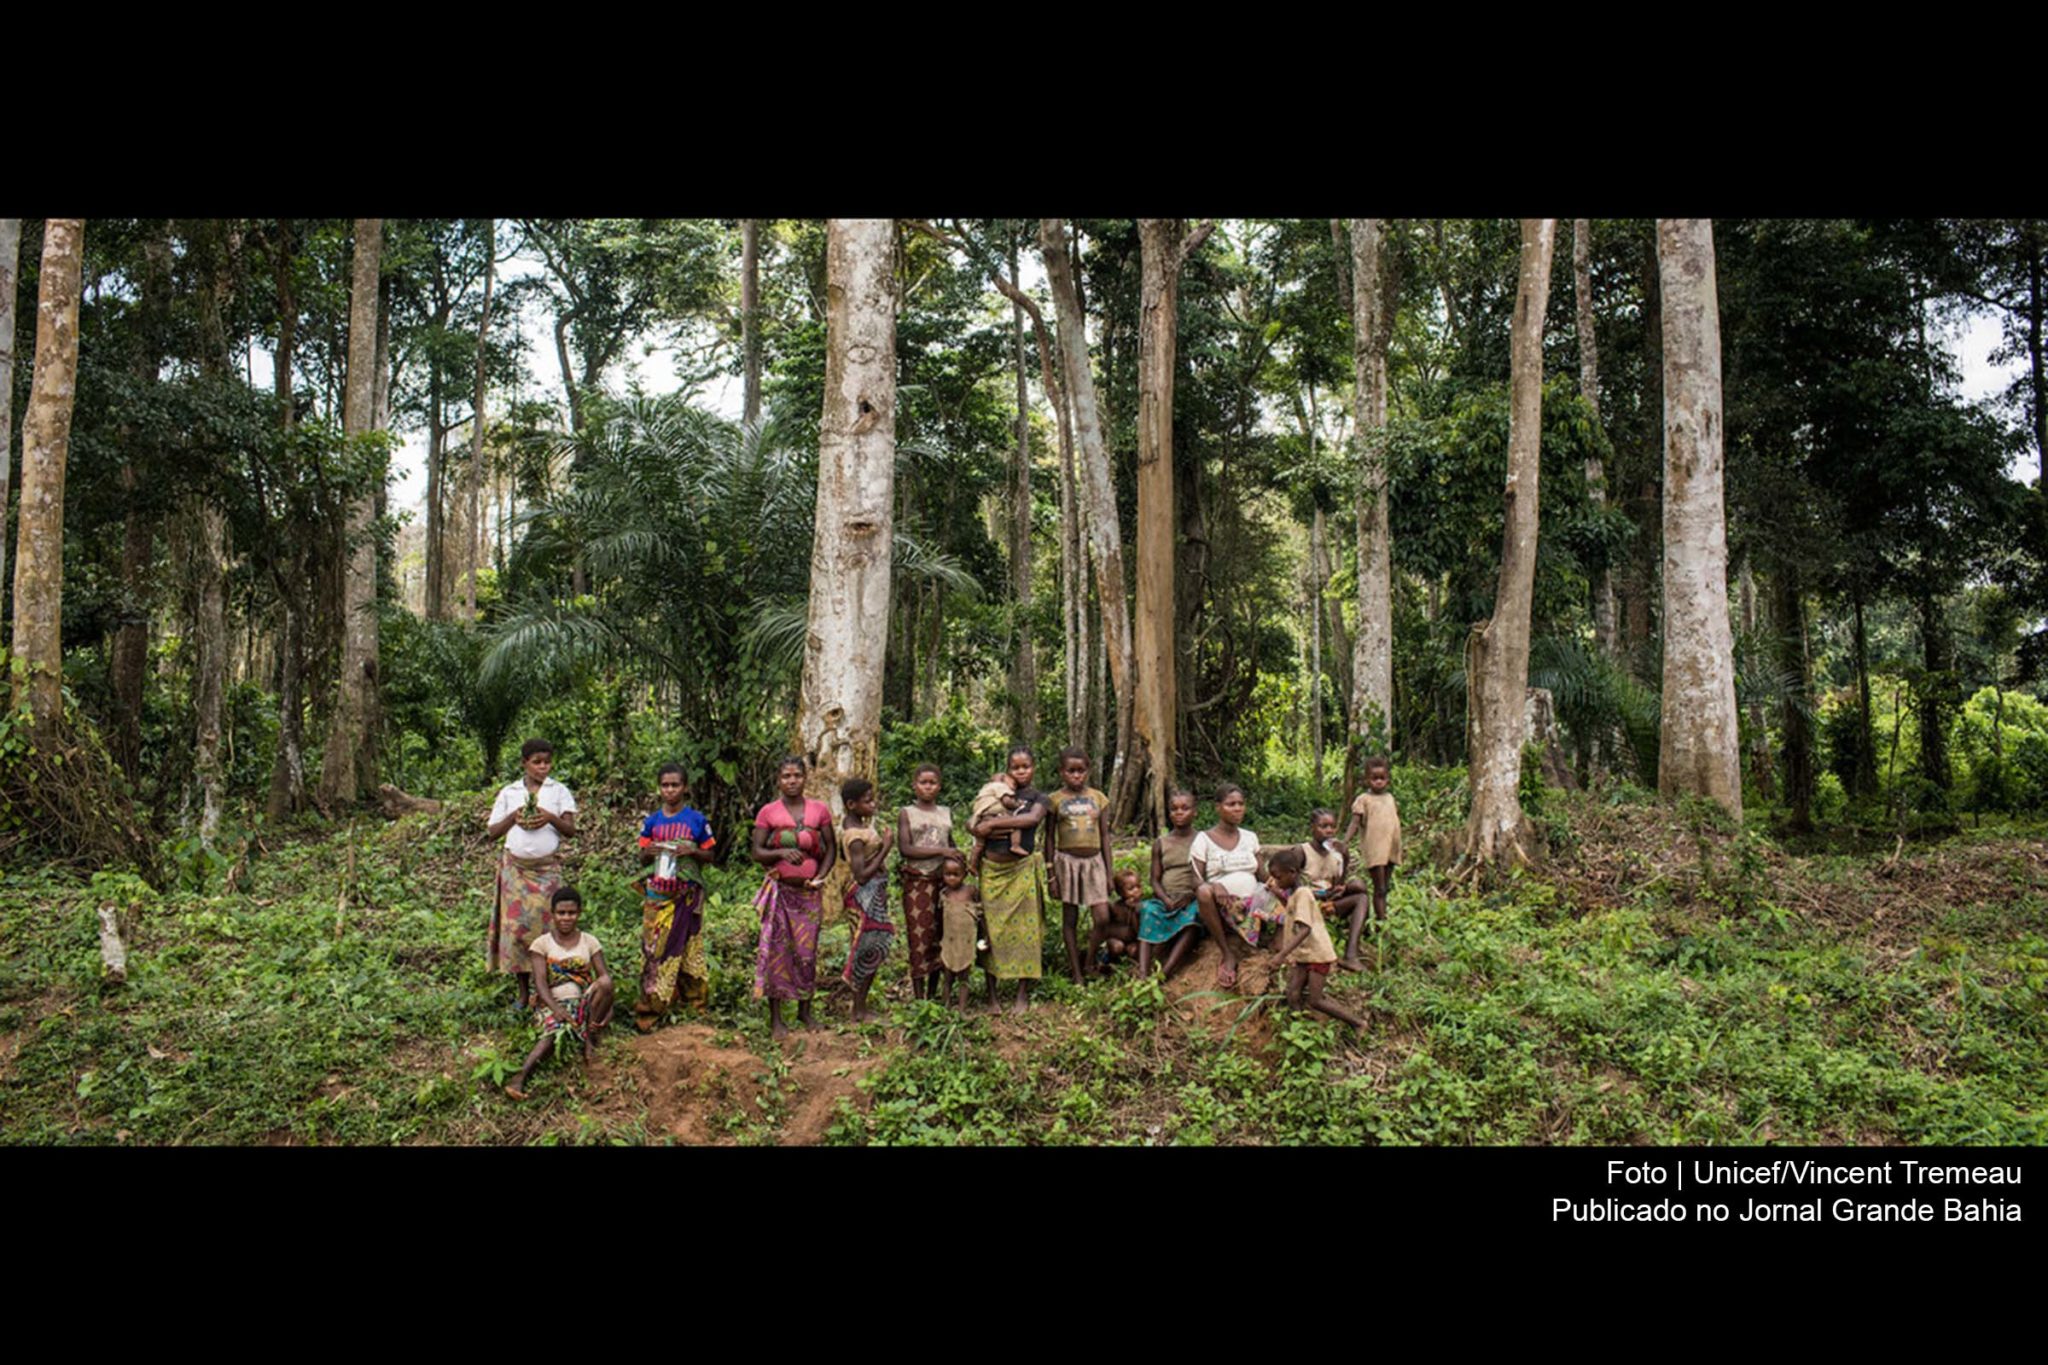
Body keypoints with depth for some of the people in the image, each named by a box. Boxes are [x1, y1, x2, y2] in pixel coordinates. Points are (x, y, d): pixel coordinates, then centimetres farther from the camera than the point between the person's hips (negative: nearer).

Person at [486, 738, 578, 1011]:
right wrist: (512, 817, -12)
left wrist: (551, 818, -22)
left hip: (548, 868, -1)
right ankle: (524, 991, 7)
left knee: (546, 925, -4)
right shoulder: (509, 793, 7)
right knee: (517, 925, -1)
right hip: (516, 867, 1)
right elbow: (493, 832, 6)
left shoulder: (559, 791, 3)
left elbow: (571, 831, -4)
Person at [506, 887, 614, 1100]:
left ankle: (590, 1040, -18)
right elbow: (540, 983, -7)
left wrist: (607, 1005, -21)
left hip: (584, 1003, 2)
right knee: (555, 1029, -38)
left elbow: (605, 976, 0)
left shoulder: (589, 942, 9)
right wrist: (556, 1009, -27)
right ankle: (521, 1076, -51)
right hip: (553, 1004, -2)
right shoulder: (542, 944, 4)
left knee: (604, 985, -31)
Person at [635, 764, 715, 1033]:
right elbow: (642, 860, 10)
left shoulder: (697, 820, 2)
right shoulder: (651, 822, 7)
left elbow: (709, 856, 6)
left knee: (680, 948, 0)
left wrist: (692, 851, -13)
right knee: (653, 948, -3)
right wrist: (648, 852, -12)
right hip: (657, 894, 1)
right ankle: (648, 1007, 1)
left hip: (686, 893, -1)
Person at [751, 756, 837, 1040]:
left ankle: (804, 1011, 20)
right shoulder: (768, 812, -1)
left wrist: (821, 876, -6)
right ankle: (775, 1019, 6)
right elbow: (756, 852, -2)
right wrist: (781, 852, -20)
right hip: (779, 889, -2)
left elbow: (831, 848, 9)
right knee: (776, 950, -2)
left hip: (808, 891, 2)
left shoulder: (819, 810, 4)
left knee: (807, 952, 6)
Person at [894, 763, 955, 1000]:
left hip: (943, 880, 4)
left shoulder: (946, 813, 13)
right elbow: (905, 848, -10)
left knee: (939, 936, 5)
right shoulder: (906, 814, 1)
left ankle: (933, 994, 15)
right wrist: (940, 851, -16)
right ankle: (918, 996, 2)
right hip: (917, 881, -4)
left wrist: (960, 862, 5)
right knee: (919, 937, -4)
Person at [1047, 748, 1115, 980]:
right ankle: (1076, 974, 13)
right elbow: (1050, 839, 3)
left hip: (1094, 860, 2)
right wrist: (1051, 875, 0)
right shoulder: (1055, 800, 0)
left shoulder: (1098, 798, 6)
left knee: (1102, 919, -7)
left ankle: (1090, 962, 15)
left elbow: (1105, 835, 9)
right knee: (1070, 919, 4)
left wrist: (1109, 870, 6)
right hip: (1067, 860, -2)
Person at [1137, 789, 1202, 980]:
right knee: (1149, 911, -31)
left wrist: (1190, 896, -17)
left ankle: (1164, 974, -44)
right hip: (1164, 899, 2)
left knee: (1191, 916, -36)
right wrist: (1166, 900, -13)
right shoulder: (1160, 843, 12)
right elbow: (1155, 880, 7)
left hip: (1191, 900, -2)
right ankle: (1142, 974, -42)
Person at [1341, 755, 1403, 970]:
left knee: (1385, 888, 10)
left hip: (1390, 850, 6)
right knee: (1379, 889, -5)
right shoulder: (1364, 799, -4)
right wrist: (1344, 844, -20)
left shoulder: (1390, 798, 15)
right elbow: (1355, 824, -9)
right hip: (1373, 850, -6)